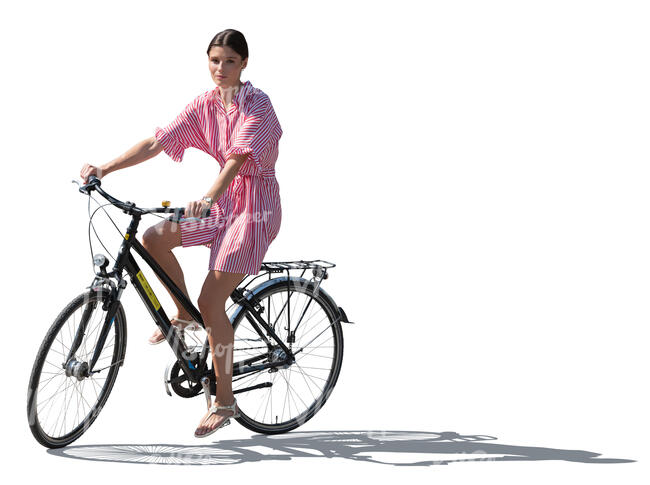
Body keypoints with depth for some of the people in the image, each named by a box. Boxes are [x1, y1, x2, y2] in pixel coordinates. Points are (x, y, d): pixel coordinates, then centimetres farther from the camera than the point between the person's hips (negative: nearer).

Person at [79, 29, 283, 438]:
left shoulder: (257, 105, -16)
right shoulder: (205, 105, 3)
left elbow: (237, 158, -31)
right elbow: (157, 142, -2)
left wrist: (209, 198, -47)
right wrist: (105, 168, -13)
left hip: (255, 206, -7)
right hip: (223, 200, 7)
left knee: (211, 299, -14)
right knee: (154, 238, -12)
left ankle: (225, 400, -3)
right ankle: (184, 317, 13)